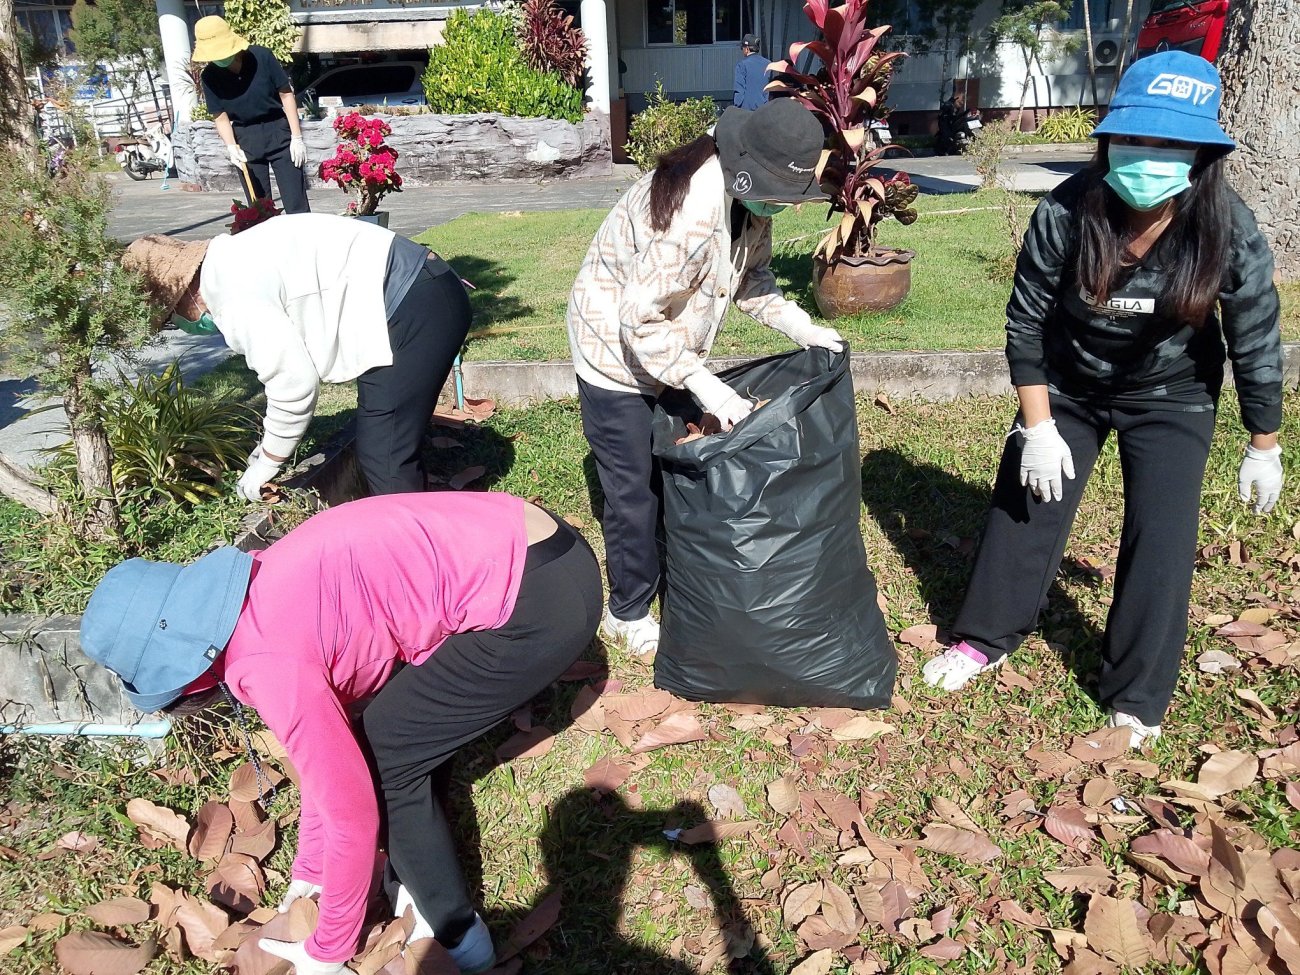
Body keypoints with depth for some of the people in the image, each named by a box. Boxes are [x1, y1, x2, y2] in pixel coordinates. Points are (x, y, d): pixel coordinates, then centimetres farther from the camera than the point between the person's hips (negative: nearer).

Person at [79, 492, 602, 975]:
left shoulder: (267, 664, -14)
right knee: (394, 735, 21)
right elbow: (327, 745, 23)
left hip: (540, 599, -9)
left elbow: (351, 808, -7)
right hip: (535, 554, 9)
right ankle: (421, 879, 39)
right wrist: (311, 867, 32)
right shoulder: (263, 601, 13)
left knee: (386, 759, 6)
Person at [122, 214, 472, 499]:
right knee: (387, 444, 16)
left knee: (384, 458, -6)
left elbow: (294, 382, -12)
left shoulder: (233, 297, -14)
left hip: (416, 309, -10)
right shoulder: (234, 260, 17)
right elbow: (292, 359, 24)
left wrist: (264, 465, 3)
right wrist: (272, 442, 29)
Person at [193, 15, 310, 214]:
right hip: (245, 138, 2)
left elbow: (286, 94, -7)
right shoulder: (210, 77, -6)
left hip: (279, 131, -2)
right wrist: (231, 147, -17)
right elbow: (220, 116, 1)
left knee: (296, 203, -5)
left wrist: (297, 137, -9)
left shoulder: (261, 56, -13)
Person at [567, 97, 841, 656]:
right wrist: (707, 387, -34)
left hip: (668, 349, 8)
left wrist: (801, 326, -9)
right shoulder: (691, 212, -37)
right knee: (634, 489, 2)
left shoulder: (748, 195, -9)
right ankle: (629, 614, 21)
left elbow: (750, 276, 4)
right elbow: (640, 320, -34)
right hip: (617, 352, -8)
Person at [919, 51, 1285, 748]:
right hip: (1068, 388, 1)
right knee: (1024, 506, 4)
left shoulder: (1229, 232, -24)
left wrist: (1264, 448, -3)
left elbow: (1257, 344, -11)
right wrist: (1038, 428, -16)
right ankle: (985, 639, 26)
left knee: (1161, 533, -4)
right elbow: (1025, 324, -15)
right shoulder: (1066, 214, -26)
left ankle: (1137, 696, 13)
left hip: (1171, 397, 0)